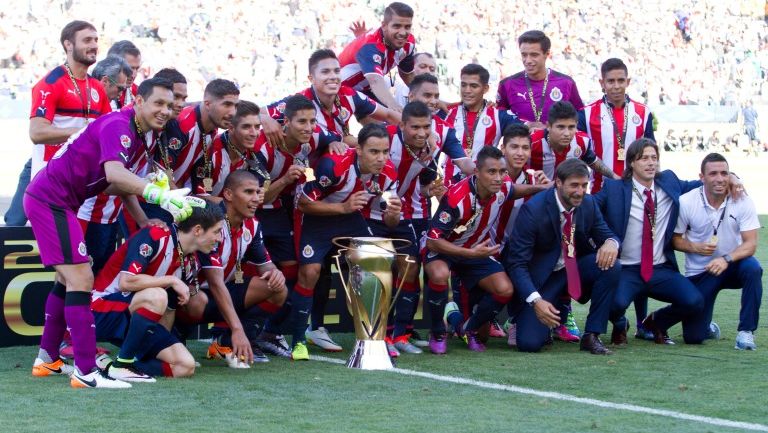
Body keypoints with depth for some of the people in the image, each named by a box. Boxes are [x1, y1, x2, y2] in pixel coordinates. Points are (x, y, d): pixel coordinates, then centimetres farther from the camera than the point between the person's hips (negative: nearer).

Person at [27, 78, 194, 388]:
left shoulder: (138, 137, 11)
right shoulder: (117, 126, -20)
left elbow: (120, 183, 22)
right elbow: (114, 174, -38)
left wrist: (144, 221, 13)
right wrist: (160, 195, -49)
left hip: (49, 200, 11)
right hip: (50, 201, -11)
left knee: (68, 279, 20)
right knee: (80, 279, -14)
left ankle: (47, 359, 29)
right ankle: (86, 372, -15)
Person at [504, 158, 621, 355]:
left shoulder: (588, 204, -5)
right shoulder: (533, 209, -21)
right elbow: (517, 263, -21)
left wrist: (611, 242, -23)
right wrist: (535, 301, -35)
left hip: (576, 270, 5)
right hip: (542, 277, -5)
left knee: (612, 266, -25)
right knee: (529, 343, -22)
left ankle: (591, 336, -12)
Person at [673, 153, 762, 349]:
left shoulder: (742, 201, -12)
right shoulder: (686, 203, -12)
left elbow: (750, 243, -17)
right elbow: (675, 239, -3)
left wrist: (726, 259, -35)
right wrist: (694, 247, -24)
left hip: (732, 266, 0)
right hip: (699, 273, 0)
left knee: (752, 268, -36)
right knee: (693, 337, -9)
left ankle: (746, 331, -20)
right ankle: (707, 326, 32)